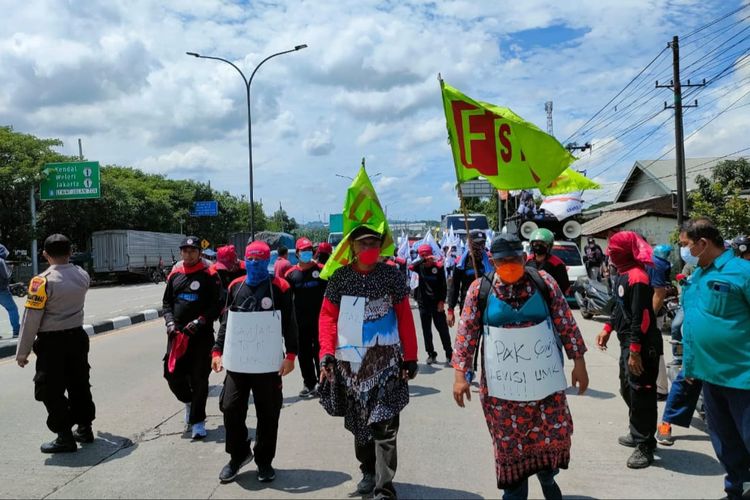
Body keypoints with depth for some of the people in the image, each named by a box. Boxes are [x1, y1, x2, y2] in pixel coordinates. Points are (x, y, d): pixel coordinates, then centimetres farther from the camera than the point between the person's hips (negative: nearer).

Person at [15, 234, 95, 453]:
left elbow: (31, 319, -15)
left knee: (52, 392, 5)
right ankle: (84, 428, 27)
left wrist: (22, 352, -7)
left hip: (51, 343, -6)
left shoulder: (43, 281, -18)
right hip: (77, 337, 6)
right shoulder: (83, 275, -1)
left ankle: (65, 438, 10)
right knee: (79, 385, 17)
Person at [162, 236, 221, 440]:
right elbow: (167, 302, 17)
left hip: (202, 334, -4)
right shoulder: (175, 273, 10)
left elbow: (217, 305, -6)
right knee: (172, 373, 5)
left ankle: (197, 420, 13)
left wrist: (200, 321, -16)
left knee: (199, 378, 1)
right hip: (177, 333, 4)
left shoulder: (208, 275, -5)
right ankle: (189, 401, 35)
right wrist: (170, 322, 1)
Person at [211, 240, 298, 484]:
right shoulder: (235, 286, 8)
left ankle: (264, 461, 23)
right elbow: (226, 321, 15)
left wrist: (291, 354, -7)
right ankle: (238, 455, 26)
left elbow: (289, 323, -2)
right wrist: (218, 351, 9)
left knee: (268, 415, 6)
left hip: (268, 364, -3)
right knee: (231, 409, 4)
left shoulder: (279, 287, -3)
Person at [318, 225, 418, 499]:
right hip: (350, 361, 3)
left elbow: (405, 318, -1)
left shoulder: (390, 275, -2)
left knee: (384, 425, -5)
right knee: (358, 421, 16)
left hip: (386, 360, -2)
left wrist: (410, 357, -4)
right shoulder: (340, 277, 2)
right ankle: (368, 471, 35)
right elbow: (328, 316, 2)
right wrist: (326, 353, -9)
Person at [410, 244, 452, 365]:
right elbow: (411, 267, -24)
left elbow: (443, 285, -3)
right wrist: (423, 260, -34)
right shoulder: (419, 267, 0)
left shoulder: (438, 266, -5)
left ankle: (449, 354, 9)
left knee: (443, 329, 0)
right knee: (426, 330, 8)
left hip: (437, 303, -2)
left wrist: (442, 301, -10)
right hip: (423, 303, 2)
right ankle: (431, 354, 19)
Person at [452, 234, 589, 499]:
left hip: (545, 378, 1)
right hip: (502, 385, -1)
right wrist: (460, 374, -5)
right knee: (510, 443, 7)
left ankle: (547, 477, 39)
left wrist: (579, 362, 4)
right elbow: (466, 333, -2)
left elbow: (567, 324, 3)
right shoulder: (480, 289, -4)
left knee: (556, 434, 8)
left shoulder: (544, 281, -2)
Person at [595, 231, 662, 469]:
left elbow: (641, 318, -24)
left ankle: (645, 446, 9)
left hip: (641, 347, -11)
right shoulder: (622, 274, 11)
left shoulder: (637, 277, -20)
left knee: (641, 395, -2)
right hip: (628, 343, 11)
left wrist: (635, 352, -24)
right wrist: (607, 329, 16)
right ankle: (637, 434, 37)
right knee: (627, 390, 21)